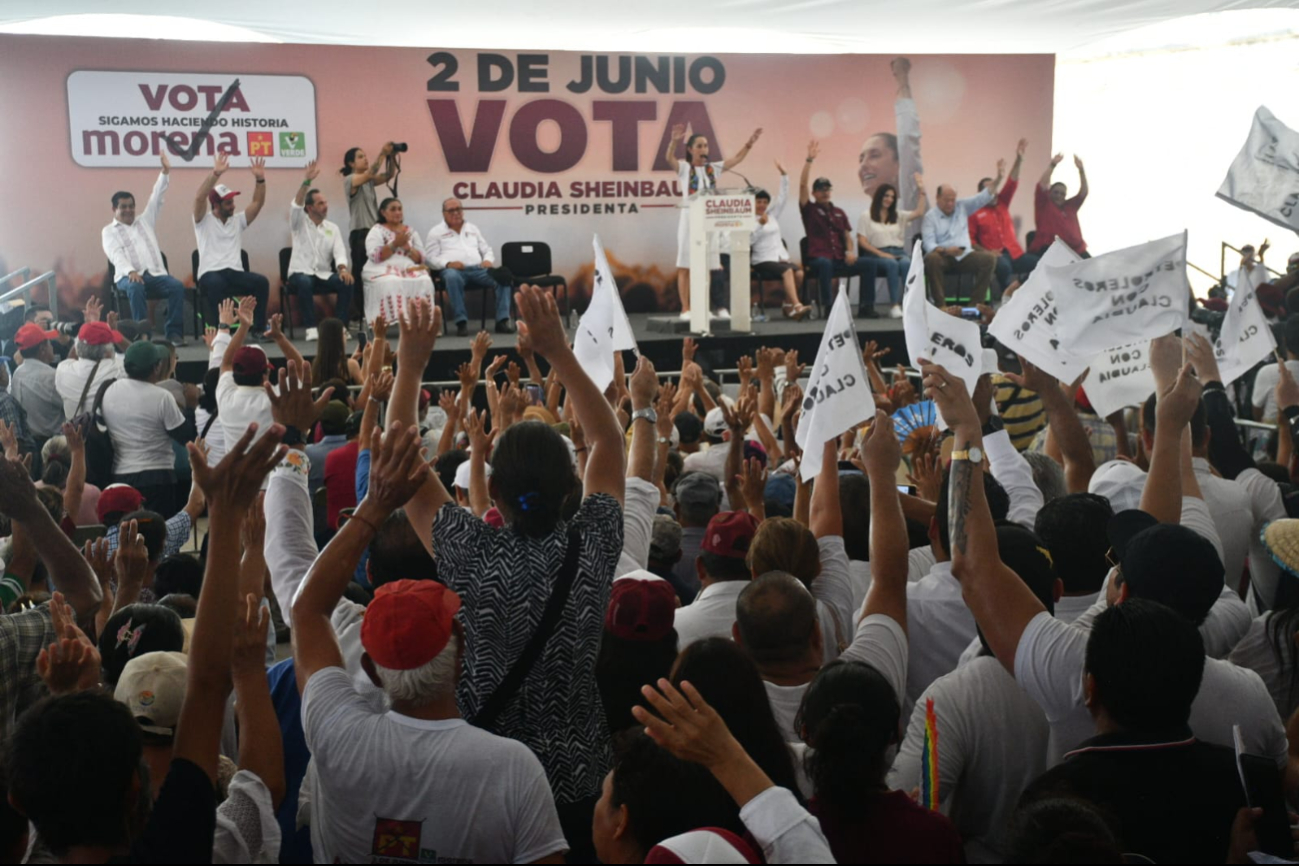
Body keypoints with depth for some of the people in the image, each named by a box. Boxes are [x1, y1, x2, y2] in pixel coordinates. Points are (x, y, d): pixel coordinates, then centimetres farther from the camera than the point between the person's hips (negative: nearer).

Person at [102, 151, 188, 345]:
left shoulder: (145, 221, 24)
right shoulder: (109, 231, 11)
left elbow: (156, 199, 16)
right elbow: (116, 254, -7)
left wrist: (165, 171, 6)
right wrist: (130, 271, -27)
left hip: (155, 274, 3)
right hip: (128, 276, -3)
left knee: (177, 286, -27)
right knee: (136, 288, -39)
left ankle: (174, 332, -28)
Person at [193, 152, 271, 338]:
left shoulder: (238, 221, 21)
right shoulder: (204, 221, 6)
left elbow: (258, 202, 15)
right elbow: (199, 198, -12)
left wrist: (260, 179, 0)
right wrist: (215, 173, -20)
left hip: (235, 273, 4)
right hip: (210, 274, -4)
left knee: (261, 282, -27)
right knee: (216, 284, -41)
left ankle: (258, 329, -19)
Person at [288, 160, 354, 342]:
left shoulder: (333, 228, 11)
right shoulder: (299, 223, 3)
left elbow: (340, 252, -2)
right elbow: (296, 204, -18)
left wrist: (343, 269, -25)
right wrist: (307, 181, -31)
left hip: (324, 275, 3)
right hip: (300, 274, -3)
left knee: (346, 282, -27)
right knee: (305, 283, -39)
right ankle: (311, 328, -33)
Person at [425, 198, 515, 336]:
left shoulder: (473, 228, 27)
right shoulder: (436, 232, 14)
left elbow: (487, 250, 26)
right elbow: (431, 258, 4)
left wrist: (488, 260, 1)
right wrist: (448, 263, -16)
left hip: (478, 268, 4)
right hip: (453, 269, -4)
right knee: (452, 277, -43)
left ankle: (502, 320, -28)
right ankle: (461, 322, -40)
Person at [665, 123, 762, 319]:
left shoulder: (713, 168, 12)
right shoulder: (684, 167, 0)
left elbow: (736, 159, 9)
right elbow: (669, 158, -19)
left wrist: (750, 143, -4)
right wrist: (674, 140, -37)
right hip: (690, 218, -4)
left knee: (707, 265, 5)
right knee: (685, 266, -3)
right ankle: (685, 309, -1)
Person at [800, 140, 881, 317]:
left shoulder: (839, 212, 21)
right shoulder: (810, 209, 8)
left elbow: (848, 236, 19)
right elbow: (802, 185, -6)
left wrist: (851, 252, -3)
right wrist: (810, 159, -12)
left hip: (840, 261, 5)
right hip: (818, 260, -5)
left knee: (870, 264, -17)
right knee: (825, 263, -40)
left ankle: (866, 305, -14)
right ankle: (828, 306, -32)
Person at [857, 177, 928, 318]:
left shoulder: (898, 216, 23)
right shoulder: (866, 216, 10)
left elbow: (919, 212, 13)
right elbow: (862, 241, 1)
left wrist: (922, 191, 9)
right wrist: (881, 254, -11)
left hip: (898, 252, 3)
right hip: (877, 254, -3)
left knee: (907, 263, -33)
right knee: (892, 263, -37)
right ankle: (895, 305, -42)